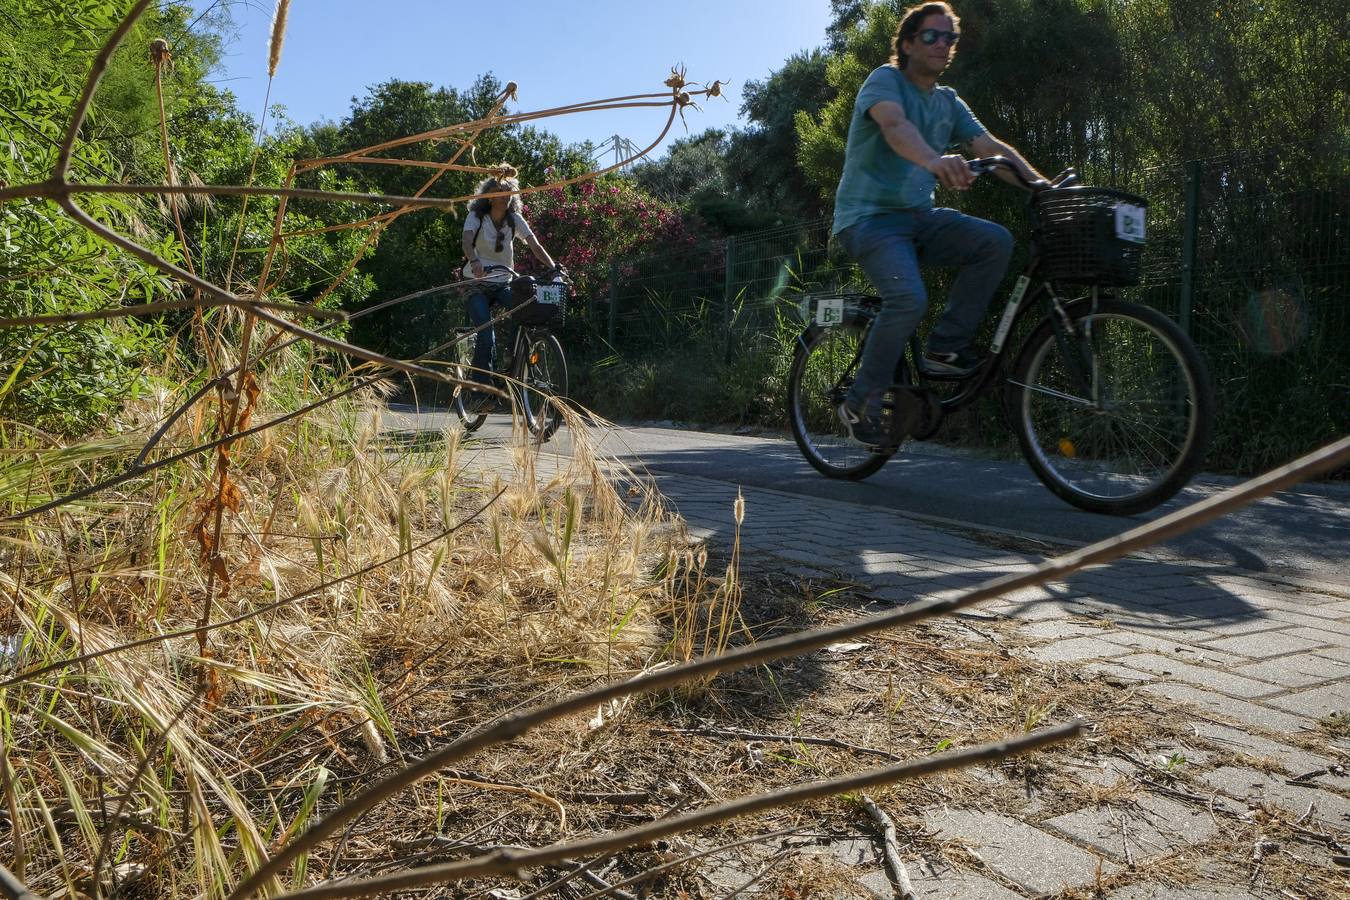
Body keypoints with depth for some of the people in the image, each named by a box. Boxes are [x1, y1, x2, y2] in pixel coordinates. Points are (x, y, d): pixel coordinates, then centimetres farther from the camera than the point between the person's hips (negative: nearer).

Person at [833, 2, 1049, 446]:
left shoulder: (949, 103, 16)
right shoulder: (885, 80, -6)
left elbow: (991, 146, 5)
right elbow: (895, 125, -29)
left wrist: (1042, 185, -12)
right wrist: (935, 161, -50)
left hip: (919, 216, 7)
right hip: (869, 216, -7)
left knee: (996, 241, -18)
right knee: (909, 298, -30)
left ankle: (946, 347, -9)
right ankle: (860, 404, -12)